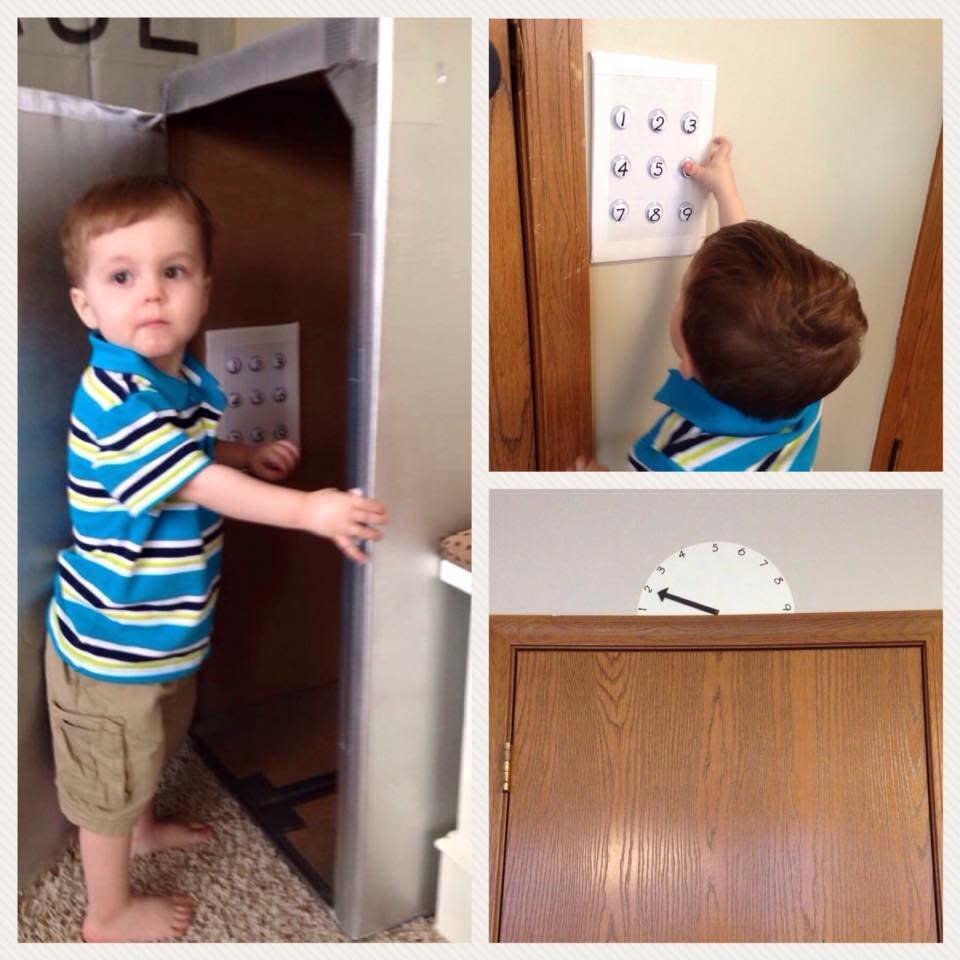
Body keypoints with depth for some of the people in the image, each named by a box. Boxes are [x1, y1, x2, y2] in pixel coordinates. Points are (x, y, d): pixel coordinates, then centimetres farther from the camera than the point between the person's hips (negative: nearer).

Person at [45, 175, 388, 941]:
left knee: (152, 744, 32)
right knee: (109, 781, 14)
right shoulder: (116, 399, -30)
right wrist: (309, 510, -34)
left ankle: (142, 829, 58)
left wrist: (250, 457, 2)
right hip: (113, 638, -9)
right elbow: (202, 486, -32)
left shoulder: (186, 379, -1)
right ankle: (109, 913, 36)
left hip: (163, 622, 9)